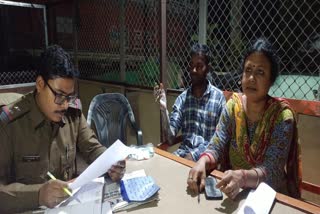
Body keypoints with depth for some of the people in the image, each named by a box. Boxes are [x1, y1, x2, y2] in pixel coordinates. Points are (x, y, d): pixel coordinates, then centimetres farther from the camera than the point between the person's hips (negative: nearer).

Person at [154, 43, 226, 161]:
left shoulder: (219, 97, -3)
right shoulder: (182, 98, 6)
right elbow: (170, 139, -1)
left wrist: (193, 155, -15)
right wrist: (164, 109, -15)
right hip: (183, 152, 3)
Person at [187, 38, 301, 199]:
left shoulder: (282, 116, -15)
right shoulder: (233, 105, -5)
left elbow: (272, 171, -21)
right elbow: (216, 147, -9)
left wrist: (242, 176, -40)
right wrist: (202, 162, -29)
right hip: (233, 193, 2)